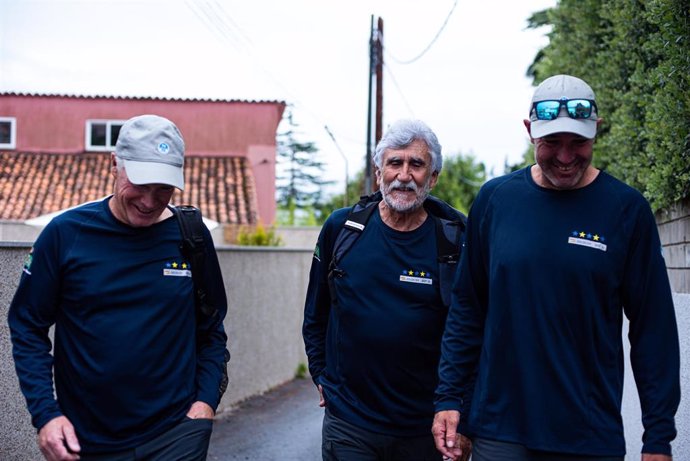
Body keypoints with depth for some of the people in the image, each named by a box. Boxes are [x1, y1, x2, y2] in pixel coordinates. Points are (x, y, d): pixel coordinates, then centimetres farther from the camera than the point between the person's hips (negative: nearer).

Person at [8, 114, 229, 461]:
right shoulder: (65, 233, -6)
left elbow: (211, 330, 8)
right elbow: (27, 328, -1)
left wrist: (206, 400, -4)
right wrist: (45, 413, -9)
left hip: (177, 433, 0)